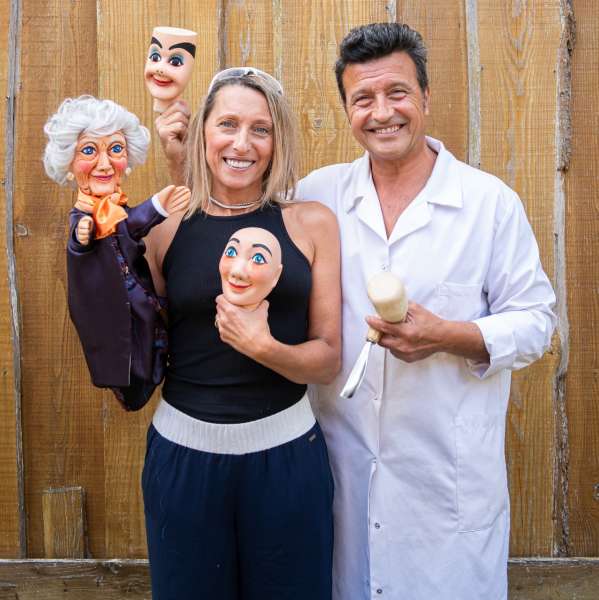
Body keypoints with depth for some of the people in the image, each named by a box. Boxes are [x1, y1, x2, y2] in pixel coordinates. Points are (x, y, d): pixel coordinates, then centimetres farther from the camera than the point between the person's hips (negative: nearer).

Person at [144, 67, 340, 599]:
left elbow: (328, 360, -2)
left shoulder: (312, 223, -3)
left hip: (286, 451, 0)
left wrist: (263, 347, -23)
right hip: (183, 453, 1)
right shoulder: (164, 227, -2)